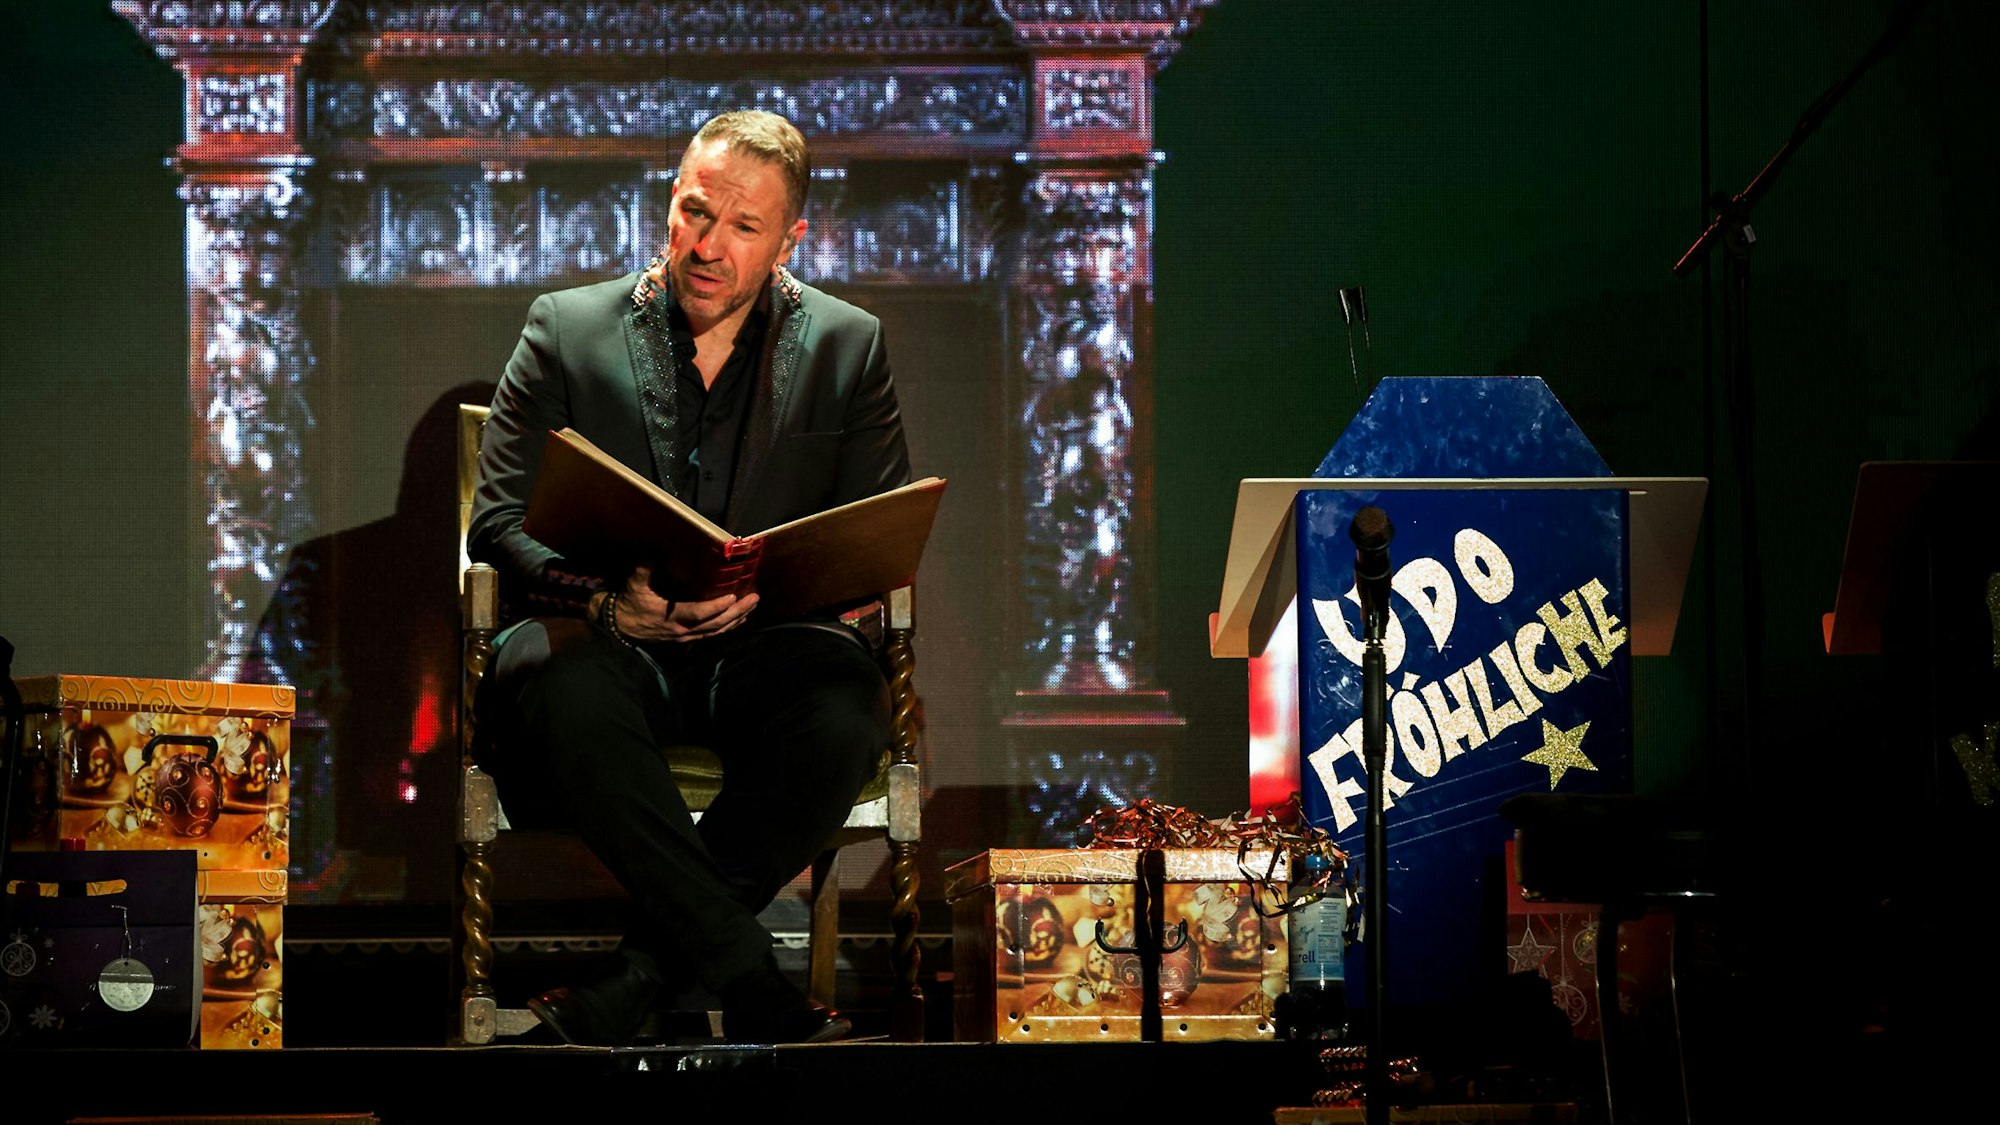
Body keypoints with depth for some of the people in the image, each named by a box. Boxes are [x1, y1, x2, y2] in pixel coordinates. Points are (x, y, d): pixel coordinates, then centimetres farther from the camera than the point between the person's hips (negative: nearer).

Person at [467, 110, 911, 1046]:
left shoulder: (848, 347, 10)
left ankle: (632, 986, -28)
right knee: (569, 695, -38)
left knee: (847, 708, -35)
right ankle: (757, 995, -33)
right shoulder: (567, 329, 7)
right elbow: (498, 520, 2)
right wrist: (610, 603, -19)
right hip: (603, 634, -1)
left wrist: (767, 586, -17)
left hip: (762, 642, 1)